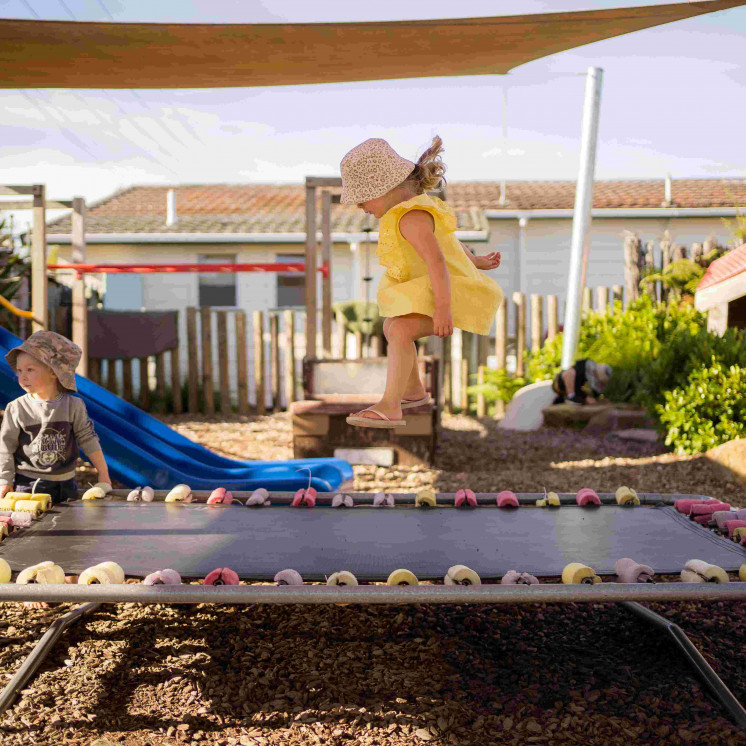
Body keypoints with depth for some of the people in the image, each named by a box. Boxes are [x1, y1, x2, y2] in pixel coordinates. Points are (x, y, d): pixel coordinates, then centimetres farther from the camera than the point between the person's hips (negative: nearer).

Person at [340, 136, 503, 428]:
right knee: (390, 327, 22)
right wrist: (475, 261, 35)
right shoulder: (412, 206, 9)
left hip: (450, 291, -11)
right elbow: (443, 236, 23)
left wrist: (442, 308, -39)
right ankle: (413, 390, 37)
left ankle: (390, 407, -32)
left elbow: (436, 260, -34)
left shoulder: (411, 218, -25)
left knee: (400, 330, -28)